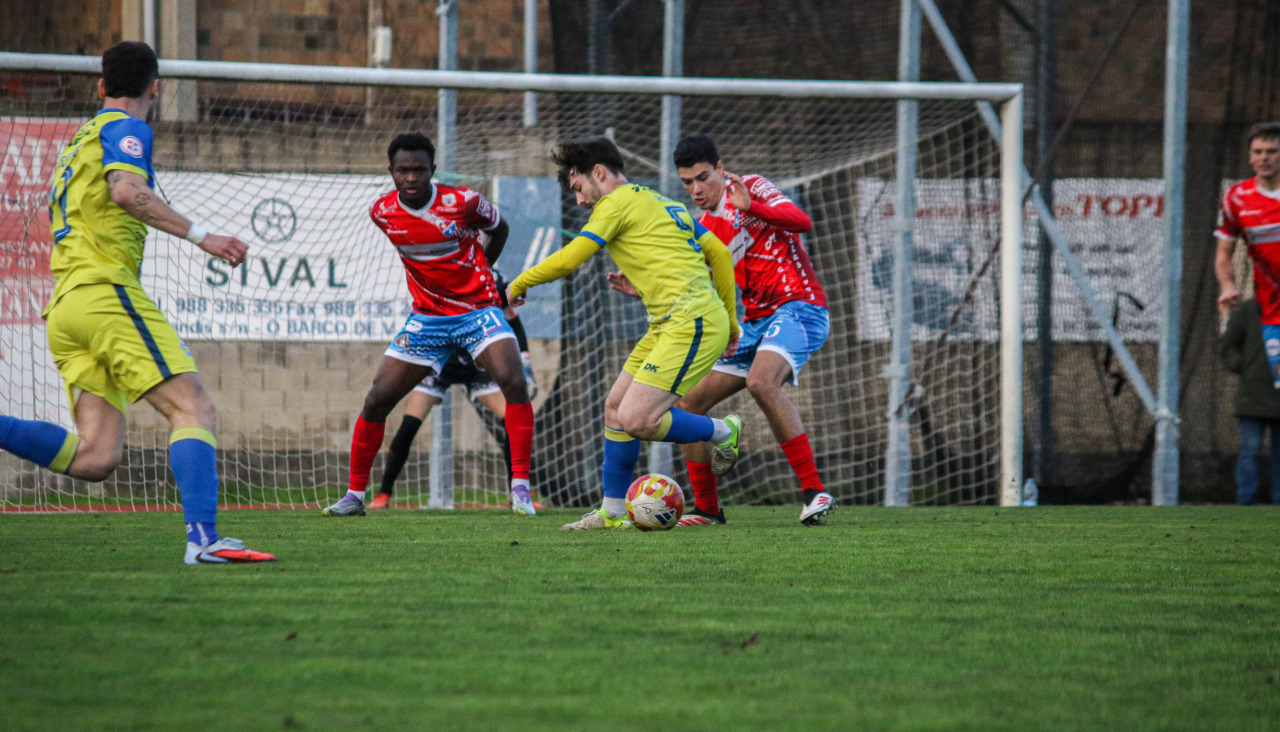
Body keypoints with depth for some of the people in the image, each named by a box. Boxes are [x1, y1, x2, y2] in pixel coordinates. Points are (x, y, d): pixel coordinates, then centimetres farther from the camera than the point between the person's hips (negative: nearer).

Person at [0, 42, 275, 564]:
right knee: (194, 409, -15)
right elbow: (126, 190, -17)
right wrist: (199, 235, -19)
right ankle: (203, 537, -31)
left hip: (63, 305, 8)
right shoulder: (124, 129, 2)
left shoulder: (77, 143, 29)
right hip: (105, 289, -8)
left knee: (95, 458, -4)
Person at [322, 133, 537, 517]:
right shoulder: (382, 212, -6)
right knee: (377, 399, -2)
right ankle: (355, 495, 12)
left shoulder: (462, 203, -16)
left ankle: (520, 488, -17)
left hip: (477, 309, -3)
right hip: (427, 318, 3)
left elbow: (498, 228, 7)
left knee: (514, 382, -25)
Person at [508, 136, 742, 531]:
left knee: (635, 420, -15)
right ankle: (613, 512, 17)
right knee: (615, 408, 11)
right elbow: (720, 253, 22)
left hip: (691, 324, -10)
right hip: (669, 325, 10)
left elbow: (567, 260, -7)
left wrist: (519, 284, 9)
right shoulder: (661, 202, 23)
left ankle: (723, 432, 5)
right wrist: (730, 321, 26)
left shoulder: (619, 202, -4)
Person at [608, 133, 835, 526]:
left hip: (798, 307, -8)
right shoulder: (704, 229, 17)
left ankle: (813, 491, -33)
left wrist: (751, 207, -33)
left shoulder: (749, 187, -3)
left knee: (760, 381, -35)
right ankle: (707, 508, 15)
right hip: (756, 321, 8)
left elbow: (801, 221, -19)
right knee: (691, 402, 4)